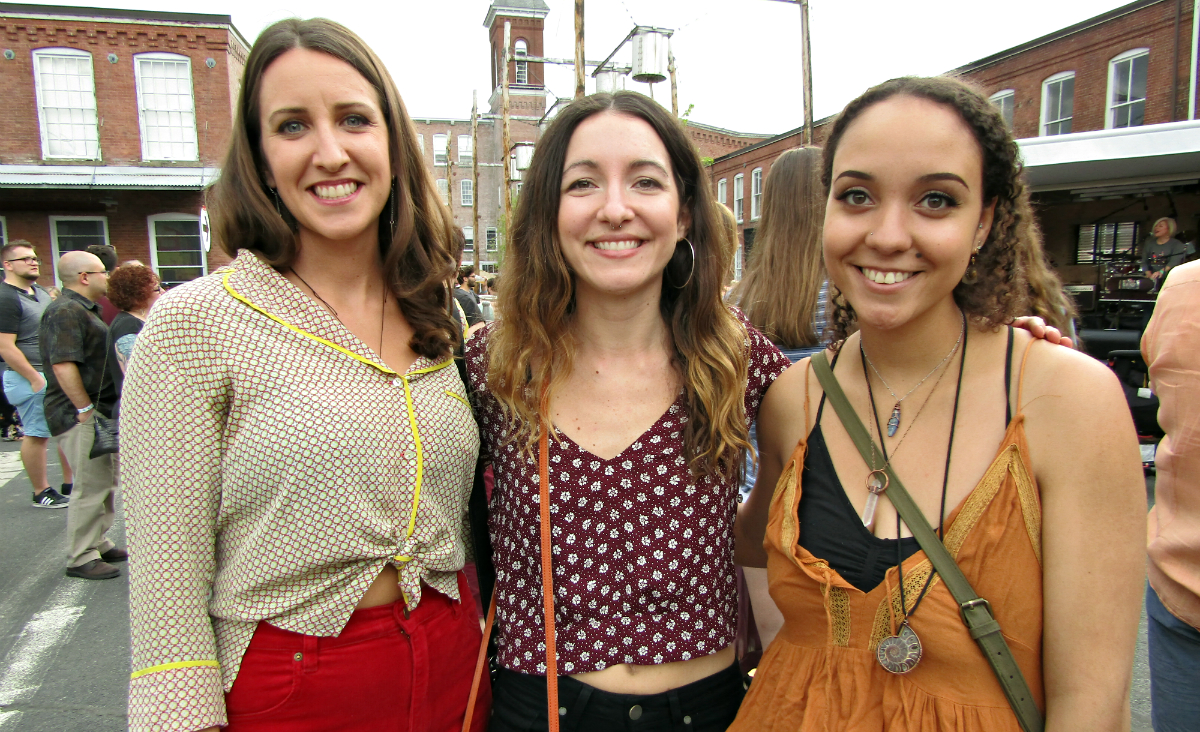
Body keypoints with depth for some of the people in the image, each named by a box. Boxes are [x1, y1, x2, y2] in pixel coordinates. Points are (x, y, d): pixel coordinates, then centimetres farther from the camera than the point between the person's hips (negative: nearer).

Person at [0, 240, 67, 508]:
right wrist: (35, 379, -19)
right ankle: (41, 493, 9)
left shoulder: (41, 292, 14)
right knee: (37, 435, -1)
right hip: (30, 378, -9)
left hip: (53, 373, 9)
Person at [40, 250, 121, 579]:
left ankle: (98, 543, 28)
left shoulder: (84, 309, 18)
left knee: (106, 480, 16)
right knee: (91, 485, -7)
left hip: (98, 410, 11)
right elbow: (63, 365, -25)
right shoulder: (66, 311, -16)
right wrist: (85, 409, -22)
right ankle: (81, 558, 3)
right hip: (79, 415, -11)